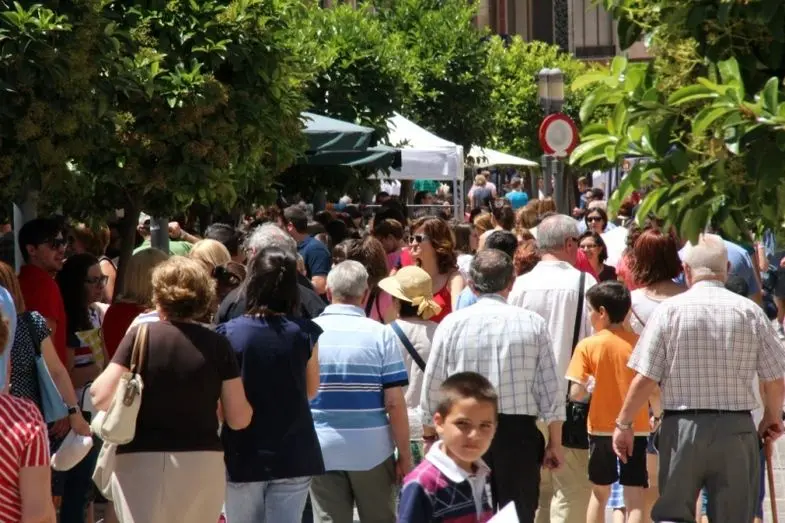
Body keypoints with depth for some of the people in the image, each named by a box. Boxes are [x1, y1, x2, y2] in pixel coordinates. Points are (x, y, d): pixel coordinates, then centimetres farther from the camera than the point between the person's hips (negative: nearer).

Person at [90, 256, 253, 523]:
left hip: (141, 463, -2)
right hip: (202, 464, 2)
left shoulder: (140, 336, -5)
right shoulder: (218, 345, -1)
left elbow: (102, 398, -10)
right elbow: (239, 419, 1)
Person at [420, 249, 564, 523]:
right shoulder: (533, 323, -1)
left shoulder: (452, 323, -2)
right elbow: (551, 390, -1)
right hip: (519, 431, 0)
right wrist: (555, 444, 9)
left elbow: (432, 389, 1)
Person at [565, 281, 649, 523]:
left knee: (600, 492, 18)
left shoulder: (588, 346, -7)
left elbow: (576, 394, -12)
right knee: (634, 498, -1)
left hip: (602, 428, 0)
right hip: (636, 429, 0)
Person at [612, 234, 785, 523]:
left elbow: (644, 379, -7)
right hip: (737, 428, 1)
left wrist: (623, 423, 6)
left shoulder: (669, 310, -5)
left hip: (683, 426, -1)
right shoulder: (750, 311, -1)